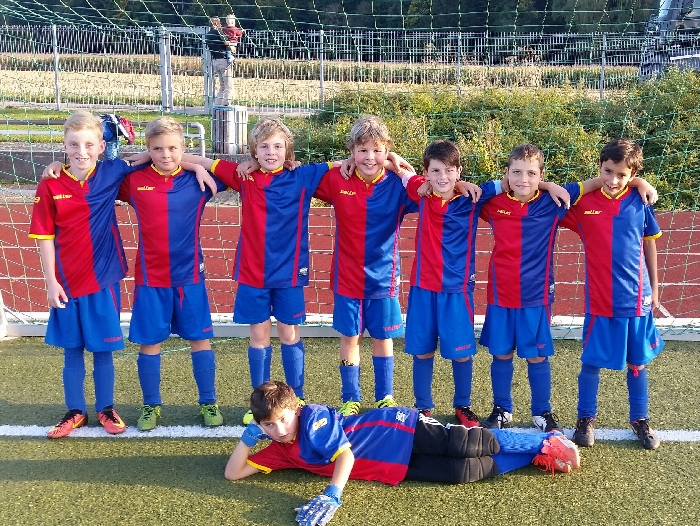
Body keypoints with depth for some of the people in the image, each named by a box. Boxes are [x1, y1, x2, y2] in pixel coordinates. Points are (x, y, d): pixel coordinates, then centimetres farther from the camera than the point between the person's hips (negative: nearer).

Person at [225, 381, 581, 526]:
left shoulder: (313, 419, -17)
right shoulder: (281, 451, 5)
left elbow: (346, 454, -25)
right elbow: (233, 474, 7)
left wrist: (332, 496, -36)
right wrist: (248, 437, -8)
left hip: (400, 430, -6)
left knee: (470, 444, -16)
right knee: (465, 472, -1)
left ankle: (547, 444, 4)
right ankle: (536, 458, 14)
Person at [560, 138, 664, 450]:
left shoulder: (640, 202, -3)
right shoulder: (583, 203, -6)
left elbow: (650, 245, 8)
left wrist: (654, 288, 11)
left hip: (637, 298, 2)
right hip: (600, 300, -1)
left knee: (637, 362, 15)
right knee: (592, 362, 8)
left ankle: (640, 420, 32)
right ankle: (585, 419, 26)